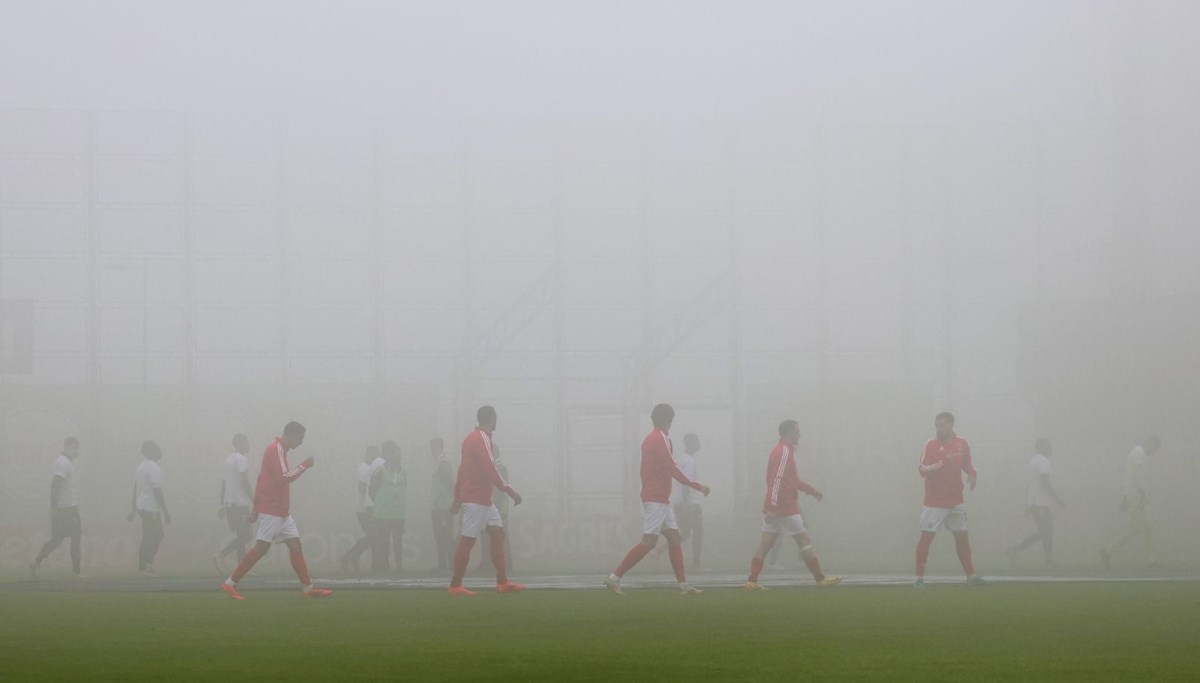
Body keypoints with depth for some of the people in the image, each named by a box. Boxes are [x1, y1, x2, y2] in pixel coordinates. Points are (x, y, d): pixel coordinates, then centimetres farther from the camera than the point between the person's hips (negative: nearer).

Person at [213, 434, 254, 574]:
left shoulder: (228, 460, 16)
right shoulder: (242, 459, -11)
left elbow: (223, 483, 18)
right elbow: (245, 483, -17)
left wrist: (223, 505, 21)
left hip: (229, 503, 9)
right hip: (240, 503, -9)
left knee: (242, 536, 11)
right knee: (245, 535, -6)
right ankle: (221, 556, -17)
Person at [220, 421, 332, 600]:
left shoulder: (278, 450, 17)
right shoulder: (276, 450, -13)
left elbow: (261, 477, 19)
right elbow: (284, 477, -23)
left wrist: (256, 505, 19)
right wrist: (304, 466, -12)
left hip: (282, 512, 10)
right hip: (271, 511, -10)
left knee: (295, 545, 5)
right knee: (261, 548, -10)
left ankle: (308, 588, 4)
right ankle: (230, 583, -5)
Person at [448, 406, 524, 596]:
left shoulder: (471, 438, 15)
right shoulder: (481, 439, -14)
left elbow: (462, 468, 18)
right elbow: (489, 470, -22)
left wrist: (458, 499, 21)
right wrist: (508, 489, -19)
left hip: (484, 500, 10)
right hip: (476, 500, -10)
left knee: (498, 533, 7)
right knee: (467, 540, -6)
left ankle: (502, 582, 5)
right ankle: (455, 585, -2)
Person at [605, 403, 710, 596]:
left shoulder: (651, 439, 15)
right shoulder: (659, 439, -14)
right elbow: (672, 469, -17)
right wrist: (697, 486, -12)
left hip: (662, 499, 10)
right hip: (656, 499, -10)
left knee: (674, 538, 7)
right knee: (649, 542, -11)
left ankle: (684, 584, 6)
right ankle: (614, 578, -11)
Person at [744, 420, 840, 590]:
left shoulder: (783, 451, 17)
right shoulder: (785, 452, -15)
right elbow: (777, 480, -22)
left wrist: (811, 490, 25)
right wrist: (773, 507, -26)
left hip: (774, 510, 10)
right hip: (785, 509, -10)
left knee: (765, 543, 4)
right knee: (804, 541, -1)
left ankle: (752, 581, 0)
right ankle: (820, 579, 5)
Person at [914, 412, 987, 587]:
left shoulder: (962, 444, 4)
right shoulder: (931, 445, -7)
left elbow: (968, 465, 17)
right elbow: (922, 470, -15)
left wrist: (973, 474, -5)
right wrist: (942, 462, -28)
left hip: (956, 501, 4)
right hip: (934, 501, -4)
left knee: (962, 537, 9)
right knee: (926, 537, -6)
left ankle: (971, 575, 18)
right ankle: (919, 577, -2)